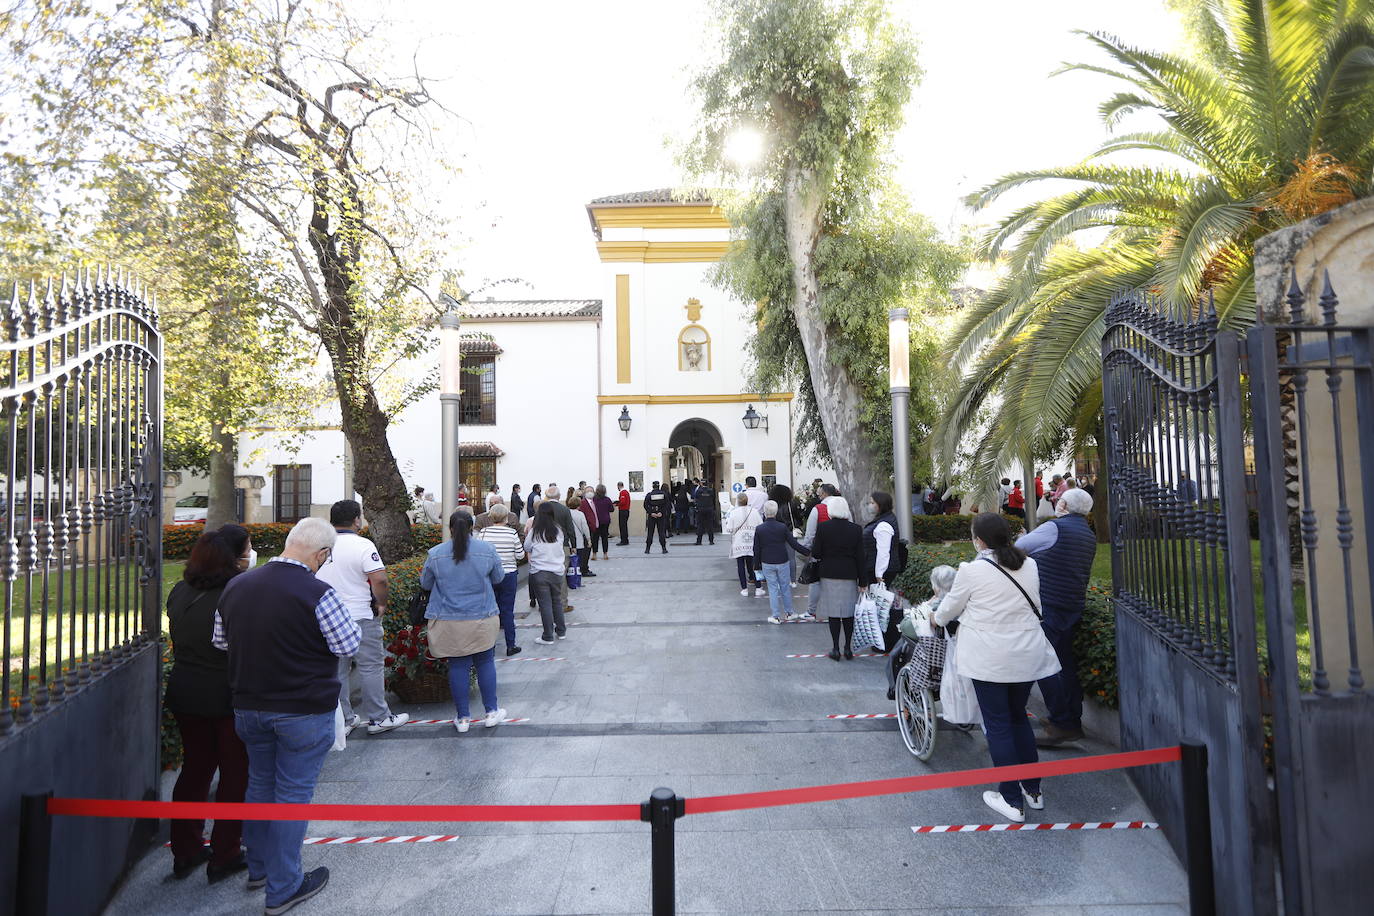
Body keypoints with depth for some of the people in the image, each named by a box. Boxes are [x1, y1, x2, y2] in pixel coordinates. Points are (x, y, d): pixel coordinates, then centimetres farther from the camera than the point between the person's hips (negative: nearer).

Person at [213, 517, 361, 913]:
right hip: (303, 711, -6)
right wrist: (342, 613, 0)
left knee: (259, 784, 23)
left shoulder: (235, 586, -1)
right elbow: (348, 644, -16)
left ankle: (258, 869, 40)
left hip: (248, 706, 7)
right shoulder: (317, 592, -23)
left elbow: (220, 641, 11)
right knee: (293, 793, 7)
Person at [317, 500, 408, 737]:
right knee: (371, 667, 5)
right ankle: (378, 718, 12)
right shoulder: (362, 545, -15)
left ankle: (343, 720, 22)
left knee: (336, 670, 13)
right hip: (359, 617, -6)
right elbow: (379, 579, -21)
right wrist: (381, 603, -5)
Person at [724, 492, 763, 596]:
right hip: (752, 544, 2)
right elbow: (761, 526, -2)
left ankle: (744, 588, 6)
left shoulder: (733, 513, -10)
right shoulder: (754, 512, -5)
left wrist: (727, 520, 10)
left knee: (741, 565, 6)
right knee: (752, 565, 11)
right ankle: (758, 587, 10)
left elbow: (729, 529, -8)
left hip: (738, 545, -2)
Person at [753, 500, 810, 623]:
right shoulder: (783, 527, -9)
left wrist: (757, 565, 7)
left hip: (767, 563, 0)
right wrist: (808, 552, 1)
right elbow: (794, 544, -8)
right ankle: (789, 613, 23)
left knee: (772, 588, 7)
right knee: (785, 587, 14)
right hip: (782, 562, 0)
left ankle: (776, 616, 11)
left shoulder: (759, 529, -8)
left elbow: (756, 549, -3)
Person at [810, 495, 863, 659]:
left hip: (829, 574, -2)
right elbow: (860, 557, -1)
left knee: (833, 613, 5)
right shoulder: (856, 529, -3)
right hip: (850, 575, 2)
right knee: (849, 612, 12)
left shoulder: (823, 527, -9)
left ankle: (836, 649, 8)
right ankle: (848, 647, 17)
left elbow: (815, 554, -8)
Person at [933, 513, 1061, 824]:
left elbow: (950, 607, -1)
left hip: (990, 659, -5)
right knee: (1019, 718, 21)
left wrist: (938, 618, 21)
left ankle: (1012, 801, 13)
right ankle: (1033, 789, 30)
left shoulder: (972, 571, -15)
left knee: (998, 725, 6)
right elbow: (1032, 605, 15)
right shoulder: (1029, 566, 0)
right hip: (1028, 656, 5)